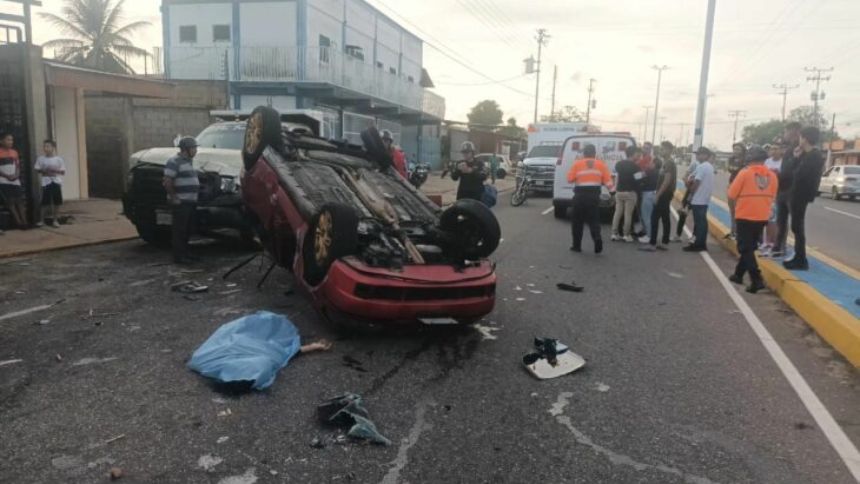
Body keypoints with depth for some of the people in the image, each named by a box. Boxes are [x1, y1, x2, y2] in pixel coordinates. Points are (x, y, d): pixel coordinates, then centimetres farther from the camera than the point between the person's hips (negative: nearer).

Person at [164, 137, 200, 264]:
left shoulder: (189, 161, 17)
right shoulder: (174, 162, -11)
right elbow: (167, 182, -18)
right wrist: (174, 198, -17)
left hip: (191, 202, 9)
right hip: (181, 202, -9)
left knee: (187, 229, 14)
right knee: (179, 230, -5)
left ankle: (185, 253, 24)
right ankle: (178, 256, -1)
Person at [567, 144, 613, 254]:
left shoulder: (577, 163, 0)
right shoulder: (601, 164, 5)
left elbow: (570, 179, 0)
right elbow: (607, 180, 2)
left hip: (580, 195, -1)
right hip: (594, 195, 1)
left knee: (577, 221, 10)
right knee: (593, 220, 7)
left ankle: (577, 245, 14)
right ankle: (597, 238, -18)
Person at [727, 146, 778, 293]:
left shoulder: (745, 172, -12)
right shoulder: (772, 175, 2)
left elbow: (732, 194, -8)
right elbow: (772, 197, 10)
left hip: (745, 216, -5)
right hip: (762, 217, 5)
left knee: (746, 249, -1)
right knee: (749, 247, 19)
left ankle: (757, 280, -12)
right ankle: (738, 274, 29)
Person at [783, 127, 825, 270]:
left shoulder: (813, 156, -18)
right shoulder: (809, 155, 13)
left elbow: (799, 175, -21)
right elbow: (798, 171, 15)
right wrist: (798, 157, 6)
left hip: (801, 196, -10)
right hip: (799, 195, 10)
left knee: (797, 227, -5)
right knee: (797, 227, 15)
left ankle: (801, 261, -1)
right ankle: (799, 258, 23)